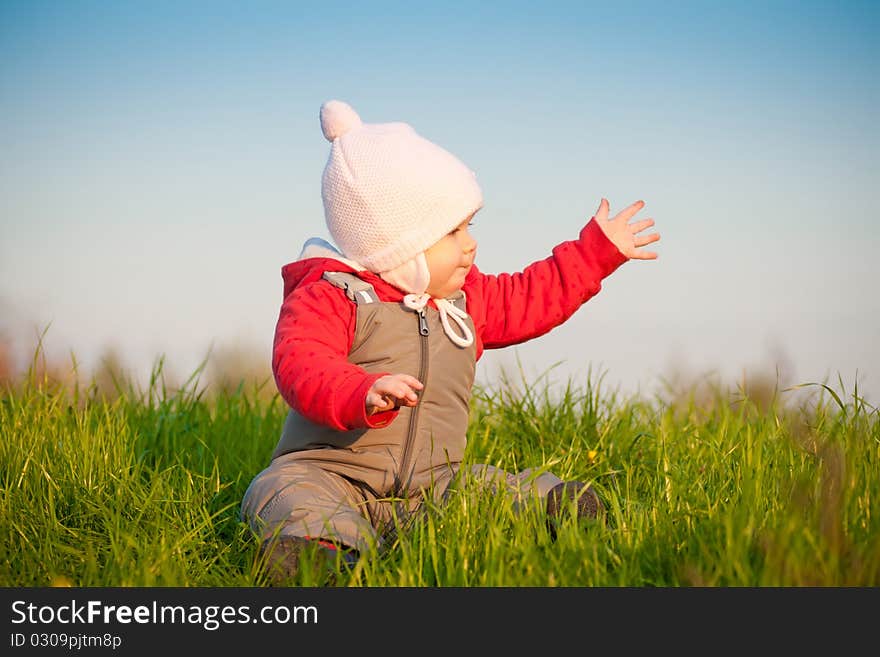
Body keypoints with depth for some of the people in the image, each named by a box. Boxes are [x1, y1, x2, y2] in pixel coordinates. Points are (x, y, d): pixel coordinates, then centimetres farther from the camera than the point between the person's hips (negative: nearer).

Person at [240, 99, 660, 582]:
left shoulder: (464, 297, 16)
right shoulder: (327, 298, -9)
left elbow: (527, 300, 30)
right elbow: (302, 367, -24)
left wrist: (599, 248, 31)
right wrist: (364, 395, -45)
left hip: (433, 483, 5)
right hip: (331, 471, -5)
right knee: (286, 491, -38)